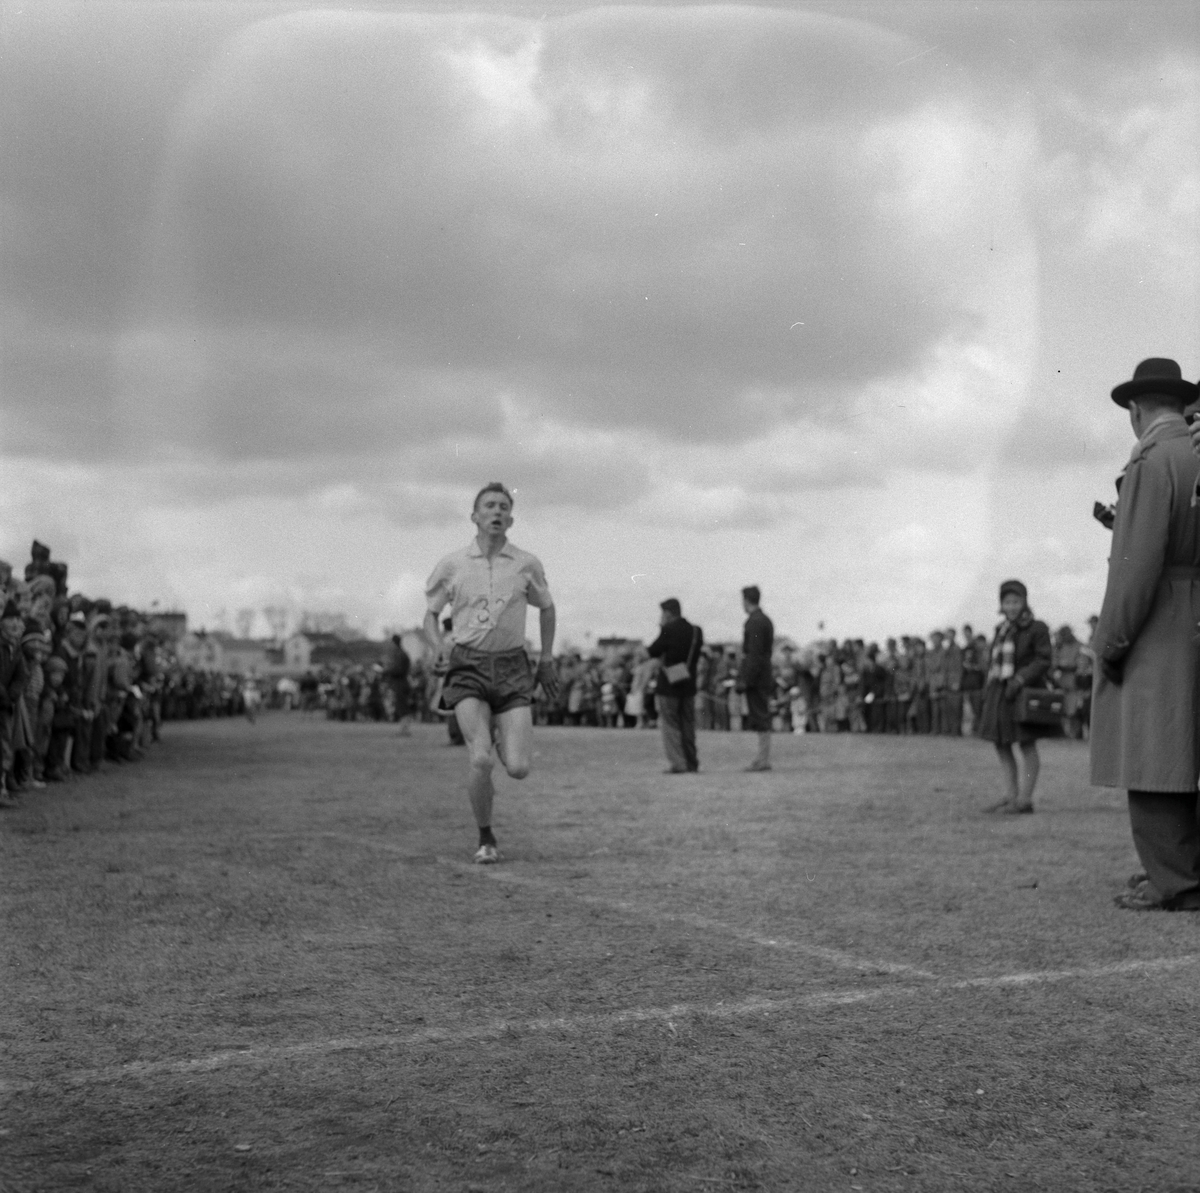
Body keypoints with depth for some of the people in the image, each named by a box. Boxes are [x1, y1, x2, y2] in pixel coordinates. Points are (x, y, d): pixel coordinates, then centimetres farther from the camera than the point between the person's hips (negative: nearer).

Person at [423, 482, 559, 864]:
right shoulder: (451, 566, 2)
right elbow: (430, 615, 12)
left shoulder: (527, 564, 4)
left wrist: (547, 658, 22)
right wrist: (439, 647, -8)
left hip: (512, 668, 1)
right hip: (468, 668, -1)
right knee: (480, 759, -21)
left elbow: (546, 607, 22)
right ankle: (485, 839, 2)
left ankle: (499, 735, 28)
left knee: (518, 768, -10)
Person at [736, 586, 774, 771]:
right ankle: (762, 758, 14)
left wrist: (745, 679, -19)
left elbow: (754, 653, -20)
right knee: (762, 718, 11)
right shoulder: (766, 620, 16)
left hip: (756, 677, -10)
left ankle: (763, 760, -7)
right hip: (764, 676, 10)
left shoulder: (755, 622, -15)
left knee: (761, 720, -8)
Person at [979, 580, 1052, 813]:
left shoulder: (1037, 628, -5)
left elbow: (1043, 661, -10)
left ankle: (1025, 799, -1)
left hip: (1023, 692, -7)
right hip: (999, 693, 7)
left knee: (1026, 744, -3)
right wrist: (988, 688, 11)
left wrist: (1020, 679, -21)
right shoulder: (1002, 630, 14)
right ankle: (1010, 796, 15)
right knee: (1001, 745, 8)